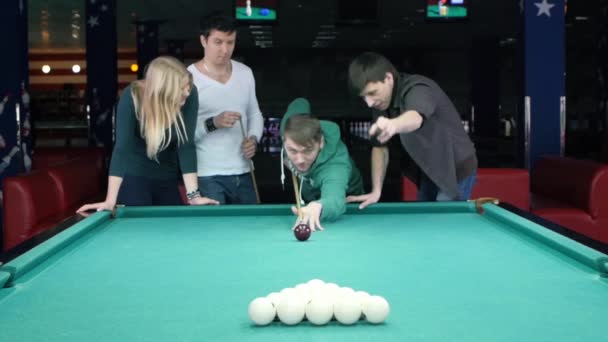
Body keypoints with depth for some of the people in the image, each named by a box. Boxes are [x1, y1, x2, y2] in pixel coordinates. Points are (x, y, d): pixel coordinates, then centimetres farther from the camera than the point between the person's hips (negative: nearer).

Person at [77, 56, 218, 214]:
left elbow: (186, 146, -18)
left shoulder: (189, 96, -19)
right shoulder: (133, 97, -25)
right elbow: (123, 147, -29)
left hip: (167, 179, 3)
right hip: (134, 176, -3)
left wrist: (193, 195, -24)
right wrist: (110, 201, -35)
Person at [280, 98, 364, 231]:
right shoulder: (290, 131, -35)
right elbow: (301, 103, -10)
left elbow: (335, 200, -74)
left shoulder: (334, 166, -52)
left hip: (345, 198, -5)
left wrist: (318, 206, -98)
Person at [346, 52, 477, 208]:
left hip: (457, 170, -8)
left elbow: (415, 118, -53)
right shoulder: (382, 103, -5)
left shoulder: (417, 89, -29)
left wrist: (392, 125, -76)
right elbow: (380, 147, 0)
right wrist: (376, 191, -11)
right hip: (429, 172, 8)